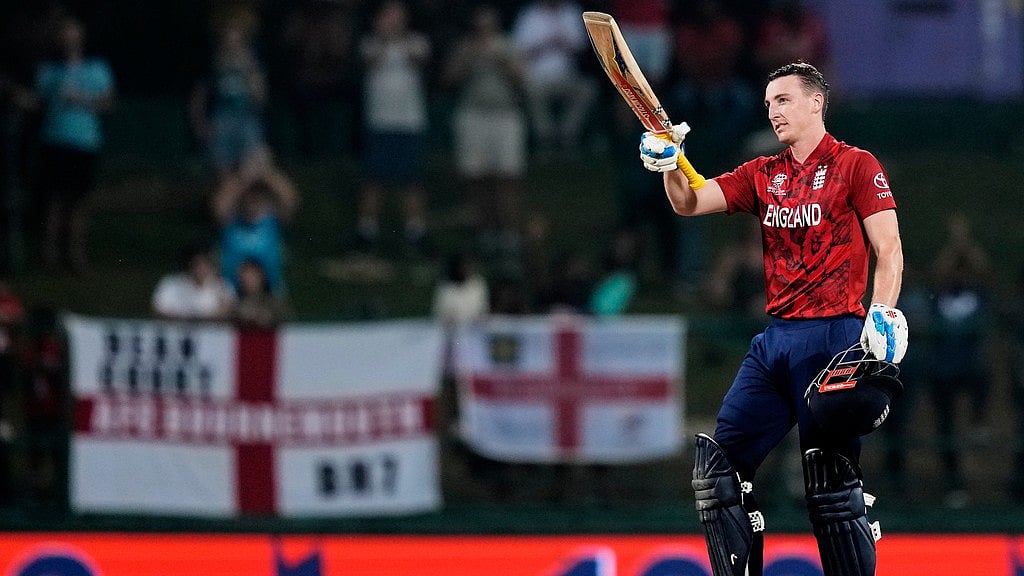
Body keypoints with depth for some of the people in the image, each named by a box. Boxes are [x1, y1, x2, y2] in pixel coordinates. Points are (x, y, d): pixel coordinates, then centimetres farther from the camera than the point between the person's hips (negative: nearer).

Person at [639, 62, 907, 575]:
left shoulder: (856, 166, 0)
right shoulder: (762, 175, 16)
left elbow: (889, 249, -5)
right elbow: (690, 203, 8)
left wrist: (882, 314, -19)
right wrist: (671, 164, -12)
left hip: (833, 339, -7)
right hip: (776, 338, 7)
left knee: (832, 484, -8)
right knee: (720, 465, 1)